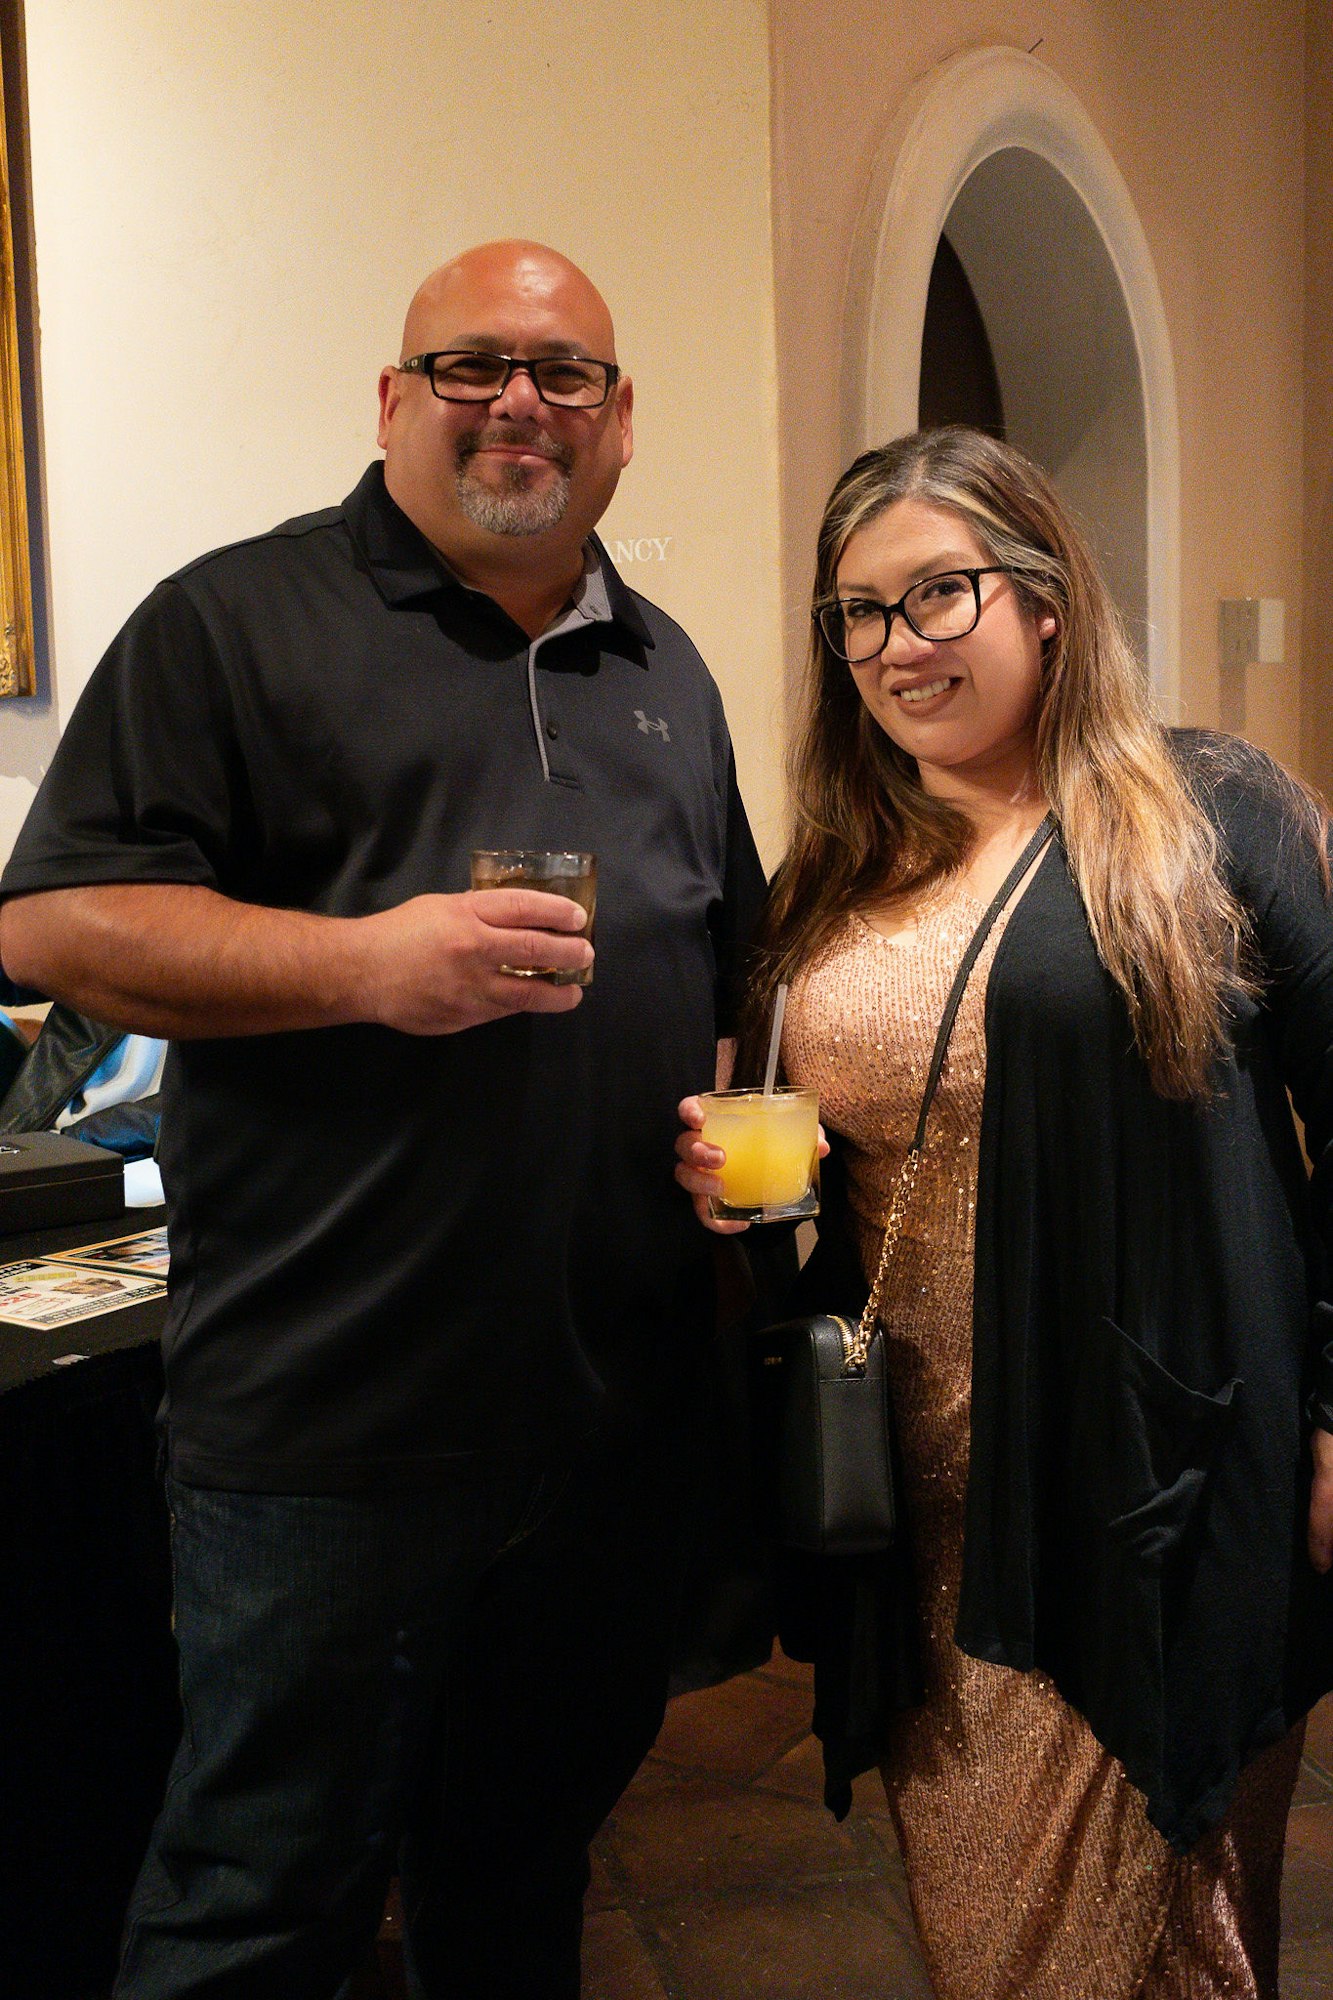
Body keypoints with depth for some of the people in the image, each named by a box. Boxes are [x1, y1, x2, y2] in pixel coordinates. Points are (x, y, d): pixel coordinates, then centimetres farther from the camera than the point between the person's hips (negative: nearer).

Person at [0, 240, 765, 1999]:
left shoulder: (665, 674, 15)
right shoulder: (240, 623, -4)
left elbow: (736, 961, 22)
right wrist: (365, 960, -21)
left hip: (621, 1410, 6)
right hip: (336, 1418, -5)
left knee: (535, 1852, 24)